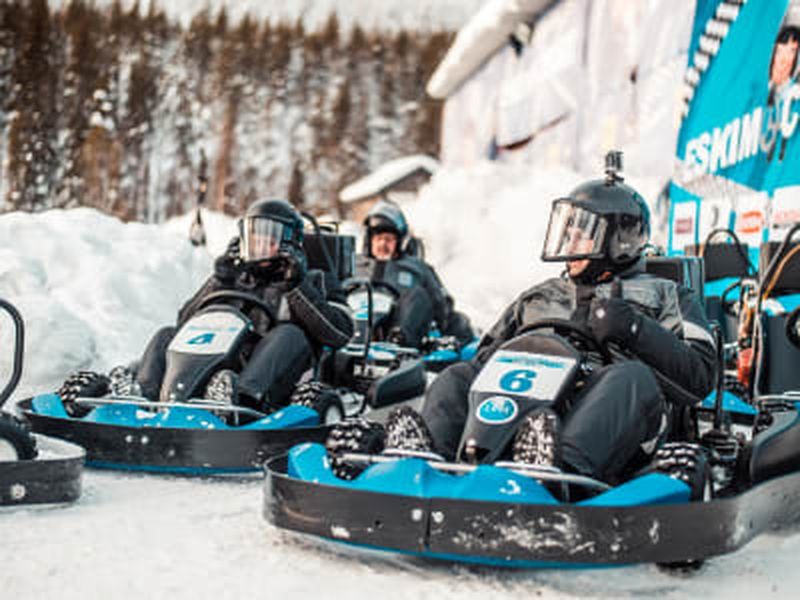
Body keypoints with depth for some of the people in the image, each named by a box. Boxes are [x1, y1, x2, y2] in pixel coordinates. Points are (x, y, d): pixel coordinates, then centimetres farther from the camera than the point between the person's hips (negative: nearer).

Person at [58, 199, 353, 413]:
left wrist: (298, 288, -7)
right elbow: (187, 320, 15)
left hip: (271, 387, -4)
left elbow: (340, 332, -1)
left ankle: (243, 396, -55)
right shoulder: (237, 280, 28)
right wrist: (219, 282, 3)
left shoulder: (311, 284, 18)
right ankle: (141, 390, -37)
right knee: (168, 334, -7)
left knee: (289, 333, -28)